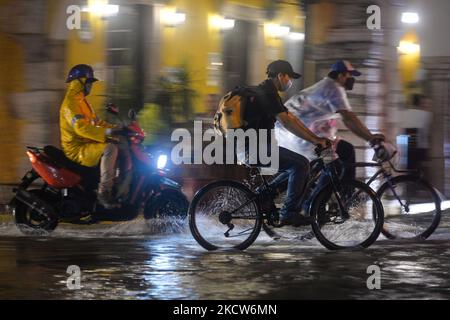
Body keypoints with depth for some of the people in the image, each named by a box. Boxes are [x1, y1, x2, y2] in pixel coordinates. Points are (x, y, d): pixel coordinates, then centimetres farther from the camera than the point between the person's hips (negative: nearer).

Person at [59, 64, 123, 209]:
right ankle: (104, 192, -32)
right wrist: (107, 132, -35)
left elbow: (95, 121, 24)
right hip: (77, 149, -10)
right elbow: (80, 127, -29)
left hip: (87, 144, 10)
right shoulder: (71, 103, -15)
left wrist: (114, 128, 9)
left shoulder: (82, 101, 20)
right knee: (109, 148, -30)